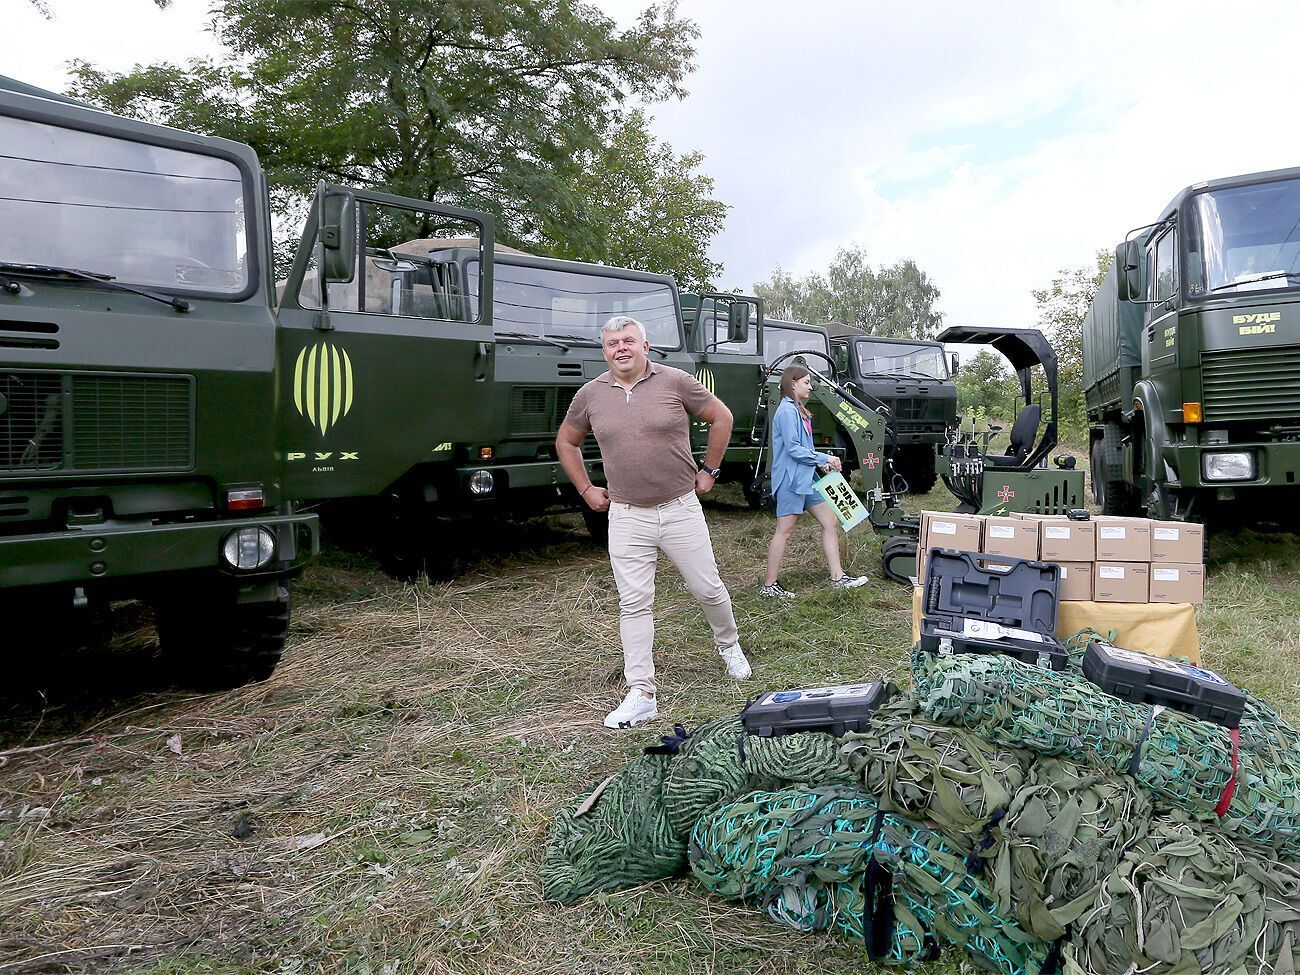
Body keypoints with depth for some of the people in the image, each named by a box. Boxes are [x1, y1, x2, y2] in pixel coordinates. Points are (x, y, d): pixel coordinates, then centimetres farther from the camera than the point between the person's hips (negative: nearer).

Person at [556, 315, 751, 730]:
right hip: (627, 516, 1)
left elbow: (721, 418, 6)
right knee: (634, 603, 2)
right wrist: (586, 489, 11)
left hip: (681, 509, -1)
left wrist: (709, 470, 6)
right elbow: (565, 442, 18)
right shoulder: (591, 395, 2)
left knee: (707, 588, 9)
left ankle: (729, 645, 40)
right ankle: (641, 694, 8)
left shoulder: (675, 381, -4)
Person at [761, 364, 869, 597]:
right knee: (784, 532, -3)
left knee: (831, 522, 8)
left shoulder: (798, 411, 16)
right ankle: (770, 585, 7)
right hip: (790, 480, -10)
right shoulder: (787, 411, -15)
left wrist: (821, 463, 5)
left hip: (806, 478, 10)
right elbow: (793, 448, -20)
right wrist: (824, 458, -14)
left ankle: (837, 577, 12)